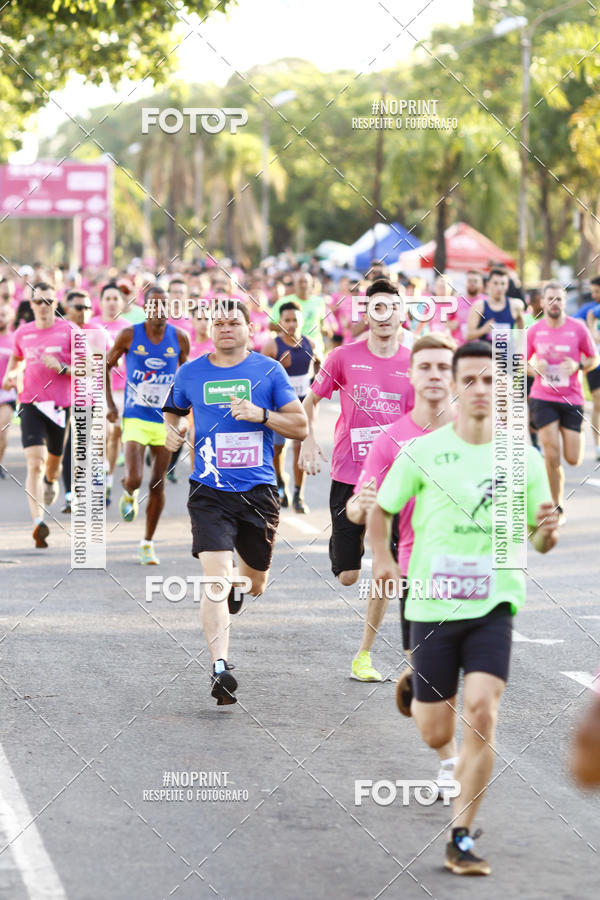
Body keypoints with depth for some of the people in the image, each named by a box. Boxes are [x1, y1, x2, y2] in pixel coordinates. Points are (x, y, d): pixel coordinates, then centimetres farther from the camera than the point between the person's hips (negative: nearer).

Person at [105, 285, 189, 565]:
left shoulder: (179, 338, -1)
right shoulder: (129, 336, -6)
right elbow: (106, 365, 7)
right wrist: (110, 404, 0)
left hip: (166, 421, 2)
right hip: (135, 419, -2)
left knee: (157, 486, 5)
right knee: (133, 480, -17)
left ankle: (147, 544, 18)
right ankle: (129, 494, 22)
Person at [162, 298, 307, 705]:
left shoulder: (269, 371, 2)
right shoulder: (191, 373, 6)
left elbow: (300, 426, 1)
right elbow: (174, 409, 25)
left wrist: (261, 415, -15)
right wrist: (174, 427, 2)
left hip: (259, 491, 1)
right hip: (210, 491, -1)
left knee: (255, 583, 14)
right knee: (215, 576, -19)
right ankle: (220, 666, -24)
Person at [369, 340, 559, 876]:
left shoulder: (525, 460, 2)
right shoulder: (422, 453, -3)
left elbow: (539, 542, 10)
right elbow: (381, 509, 9)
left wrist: (547, 530, -14)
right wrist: (382, 558, -9)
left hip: (493, 607, 1)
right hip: (432, 605, 0)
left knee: (481, 713, -17)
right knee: (436, 736, 5)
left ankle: (461, 839, -6)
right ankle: (415, 690, 43)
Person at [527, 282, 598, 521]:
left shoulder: (578, 328, -2)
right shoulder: (534, 330, 1)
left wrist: (578, 366, -13)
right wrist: (534, 369, -10)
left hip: (572, 399, 0)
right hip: (543, 398, 0)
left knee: (573, 459, -1)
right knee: (552, 455, -9)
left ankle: (579, 440, 38)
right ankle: (557, 508, 4)